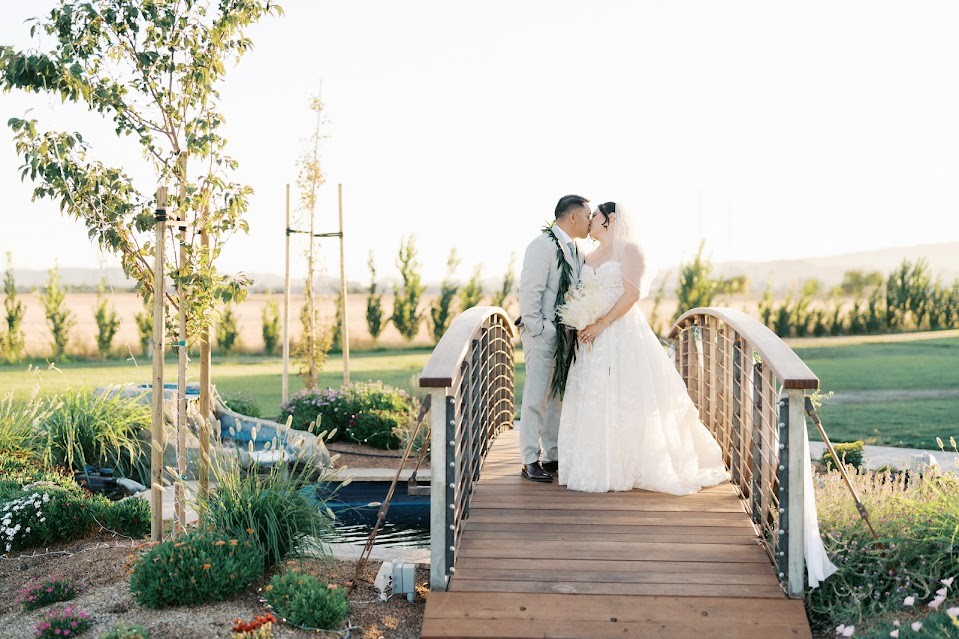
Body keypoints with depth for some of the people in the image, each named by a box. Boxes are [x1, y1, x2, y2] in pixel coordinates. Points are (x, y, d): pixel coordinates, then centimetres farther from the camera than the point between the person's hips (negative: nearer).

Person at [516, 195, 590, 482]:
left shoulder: (576, 250, 14)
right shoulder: (543, 246, -13)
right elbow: (529, 291, -17)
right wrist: (537, 329, -16)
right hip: (543, 333, -8)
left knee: (558, 397, 13)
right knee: (537, 397, -3)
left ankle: (552, 456, 22)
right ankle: (531, 461, 5)